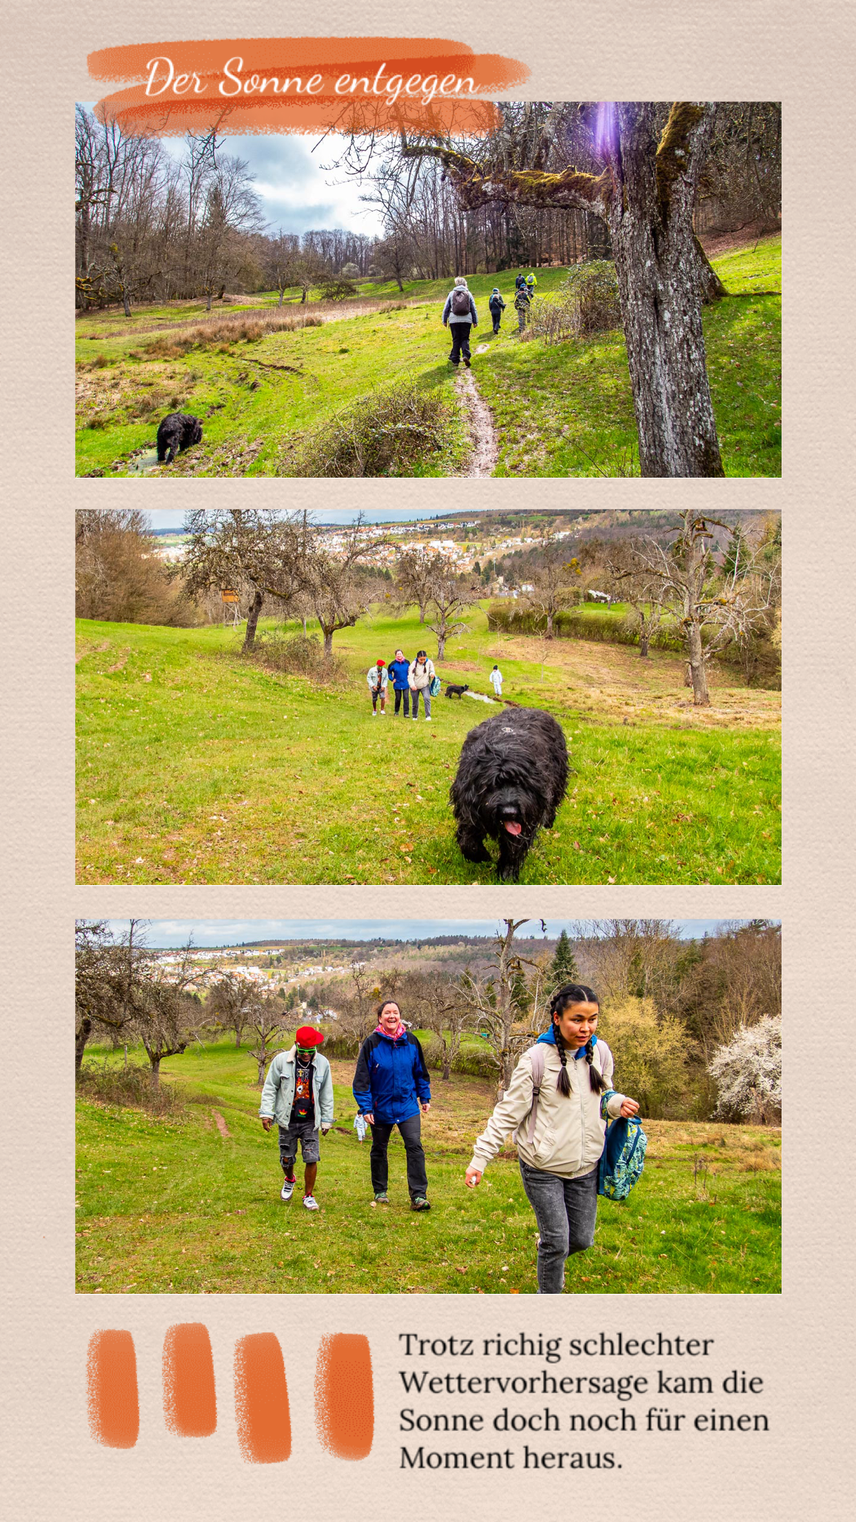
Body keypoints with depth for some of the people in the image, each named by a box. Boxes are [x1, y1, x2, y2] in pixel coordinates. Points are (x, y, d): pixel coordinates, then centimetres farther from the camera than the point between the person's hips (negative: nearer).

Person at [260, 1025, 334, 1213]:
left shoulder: (323, 1064, -1)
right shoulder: (281, 1060, -6)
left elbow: (326, 1094, 8)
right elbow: (269, 1088, 2)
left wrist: (326, 1120, 10)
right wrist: (266, 1113, -3)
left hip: (310, 1121, 0)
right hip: (287, 1120, 0)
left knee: (312, 1158, -8)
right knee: (287, 1159, 8)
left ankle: (308, 1195, 9)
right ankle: (289, 1180, 42)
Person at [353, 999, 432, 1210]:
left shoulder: (411, 1041, 0)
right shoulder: (372, 1043, -9)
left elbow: (420, 1072, 13)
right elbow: (362, 1078, -7)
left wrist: (425, 1098, 12)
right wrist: (365, 1107, -12)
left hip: (408, 1106, 1)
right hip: (381, 1107, -1)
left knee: (415, 1146, -12)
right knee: (379, 1150, 12)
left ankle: (418, 1196, -11)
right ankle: (380, 1192, 29)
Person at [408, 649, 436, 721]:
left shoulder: (429, 663, -10)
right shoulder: (413, 664, -17)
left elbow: (432, 671, 4)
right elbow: (410, 676, -23)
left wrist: (432, 674, -23)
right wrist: (412, 685, -41)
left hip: (425, 685, 0)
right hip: (415, 686, 0)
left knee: (427, 698, -22)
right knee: (415, 702, 9)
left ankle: (428, 716, -21)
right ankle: (415, 716, 30)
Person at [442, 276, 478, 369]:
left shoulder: (451, 294, 4)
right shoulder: (468, 294, 5)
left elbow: (446, 308, 6)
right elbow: (473, 309, 7)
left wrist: (444, 320, 14)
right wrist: (475, 321, 12)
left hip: (454, 320, 0)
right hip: (466, 320, 0)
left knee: (456, 340, 8)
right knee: (465, 339, 5)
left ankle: (455, 360, 6)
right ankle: (466, 355, -19)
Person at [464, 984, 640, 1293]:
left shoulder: (599, 1052, -1)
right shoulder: (537, 1058, -15)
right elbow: (508, 1113, -9)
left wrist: (618, 1103, -9)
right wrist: (480, 1158, -13)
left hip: (585, 1165, 5)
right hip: (543, 1166, -4)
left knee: (581, 1239, 11)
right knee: (556, 1241, -4)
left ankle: (550, 1261, 44)